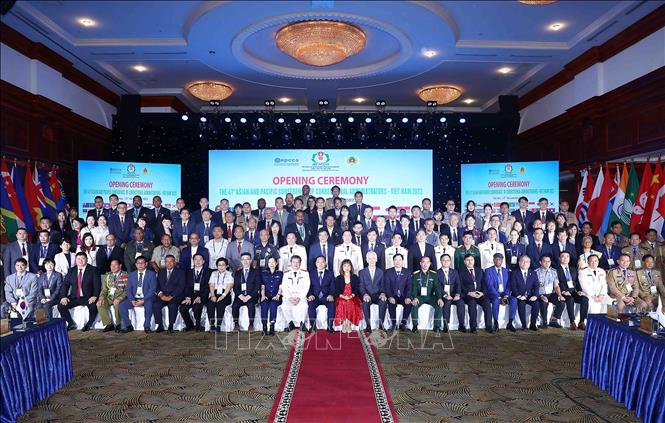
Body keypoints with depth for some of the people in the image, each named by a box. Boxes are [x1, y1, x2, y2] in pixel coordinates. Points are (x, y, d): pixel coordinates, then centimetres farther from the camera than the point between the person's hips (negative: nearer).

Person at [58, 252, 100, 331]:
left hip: (88, 298, -4)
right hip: (74, 297, 4)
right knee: (61, 306, -15)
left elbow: (97, 284, -7)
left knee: (93, 306, -32)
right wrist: (63, 296, -8)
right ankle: (71, 324, 6)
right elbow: (65, 284, 7)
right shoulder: (71, 270, 11)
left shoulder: (93, 270, 0)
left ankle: (89, 324, -6)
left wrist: (95, 296, -21)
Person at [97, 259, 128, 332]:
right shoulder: (107, 275, 18)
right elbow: (104, 289, 16)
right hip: (109, 297, 5)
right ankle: (109, 324, -11)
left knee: (117, 304, -35)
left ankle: (118, 325, -14)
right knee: (99, 304, -22)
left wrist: (119, 299, -22)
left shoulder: (126, 275, 1)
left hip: (120, 296, -5)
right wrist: (101, 297, -5)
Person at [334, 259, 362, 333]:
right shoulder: (338, 278, 11)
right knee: (342, 304, -32)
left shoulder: (355, 278, 12)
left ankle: (349, 324, -20)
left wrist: (351, 296, -16)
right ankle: (344, 324, -20)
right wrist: (343, 296, -16)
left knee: (351, 304, -32)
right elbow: (336, 291, 4)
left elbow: (357, 289, 4)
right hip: (341, 298, 0)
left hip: (352, 297, 0)